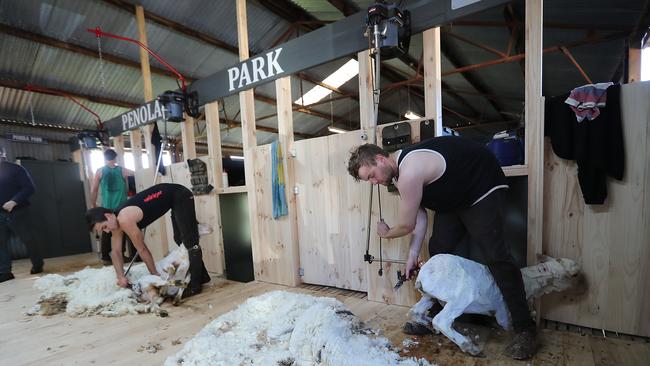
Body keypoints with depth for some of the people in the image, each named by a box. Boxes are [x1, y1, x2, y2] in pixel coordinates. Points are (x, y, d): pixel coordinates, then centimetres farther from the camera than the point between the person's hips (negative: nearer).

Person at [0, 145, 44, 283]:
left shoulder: (15, 169, -4)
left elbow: (29, 188, -11)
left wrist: (14, 202, -22)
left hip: (17, 212, -5)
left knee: (28, 239, 4)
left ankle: (38, 265, 18)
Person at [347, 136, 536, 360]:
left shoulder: (409, 172, -34)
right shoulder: (400, 171, -4)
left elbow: (407, 225, -24)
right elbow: (419, 217, -3)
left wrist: (386, 233, -3)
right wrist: (413, 255, -6)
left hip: (482, 189, -9)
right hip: (453, 198, 9)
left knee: (494, 256, -15)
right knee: (437, 252, 4)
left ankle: (525, 329, 0)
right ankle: (435, 317, 15)